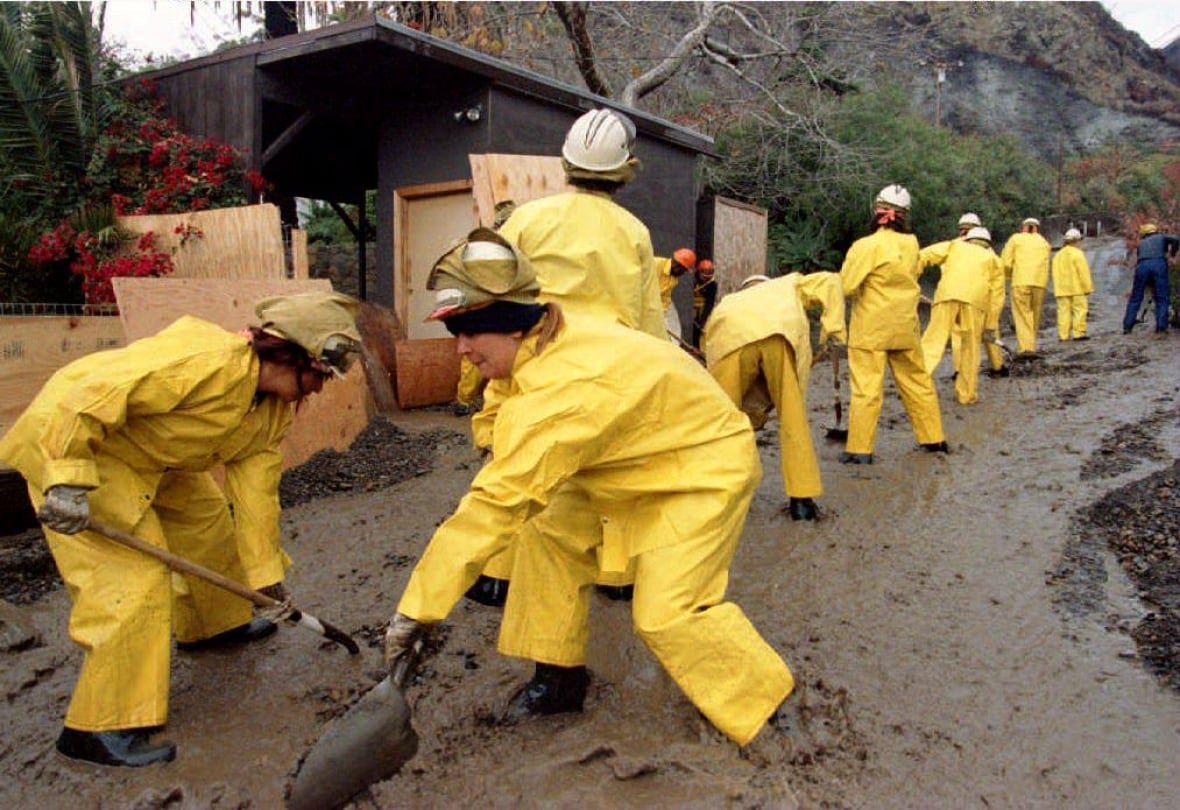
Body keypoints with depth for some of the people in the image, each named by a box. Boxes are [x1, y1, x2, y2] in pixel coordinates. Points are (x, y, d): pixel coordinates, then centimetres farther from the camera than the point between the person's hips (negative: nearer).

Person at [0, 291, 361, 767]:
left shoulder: (275, 410, -3)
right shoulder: (206, 361, -32)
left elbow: (256, 486, 0)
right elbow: (87, 395, -33)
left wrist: (266, 573, 0)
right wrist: (69, 482, -35)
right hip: (68, 444, -9)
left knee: (209, 520, 18)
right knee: (137, 579, -14)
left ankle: (212, 625, 44)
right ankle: (101, 727, -2)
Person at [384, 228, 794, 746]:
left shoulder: (560, 393, -36)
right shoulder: (555, 342, -10)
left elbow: (493, 505, -35)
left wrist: (416, 609, -29)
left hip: (708, 469, -9)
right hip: (648, 460, 9)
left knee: (665, 612, -14)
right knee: (551, 536, 3)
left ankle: (764, 694, 11)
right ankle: (560, 675, 17)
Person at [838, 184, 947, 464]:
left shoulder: (866, 246, -15)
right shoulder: (911, 243, 0)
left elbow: (845, 286, -13)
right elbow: (914, 272, 14)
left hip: (870, 328, -5)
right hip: (905, 327, 5)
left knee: (866, 388, -2)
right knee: (917, 382, 16)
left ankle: (859, 448, -1)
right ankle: (933, 438, 26)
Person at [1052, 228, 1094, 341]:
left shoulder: (1058, 255, 12)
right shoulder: (1077, 253, -8)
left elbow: (1056, 274, 12)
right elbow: (1083, 272, -10)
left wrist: (1058, 289, 14)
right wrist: (1088, 288, -4)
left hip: (1062, 289, 6)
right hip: (1077, 288, -5)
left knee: (1064, 311, 3)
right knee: (1080, 310, -2)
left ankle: (1063, 335, 0)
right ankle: (1079, 333, -6)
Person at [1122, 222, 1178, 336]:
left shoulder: (1141, 243, 31)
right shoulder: (1162, 237, 24)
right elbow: (1175, 240, 2)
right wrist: (1172, 256, 14)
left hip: (1142, 266, 2)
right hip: (1159, 264, -2)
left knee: (1135, 298, 8)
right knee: (1161, 298, 2)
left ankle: (1127, 327, 5)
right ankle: (1161, 327, -5)